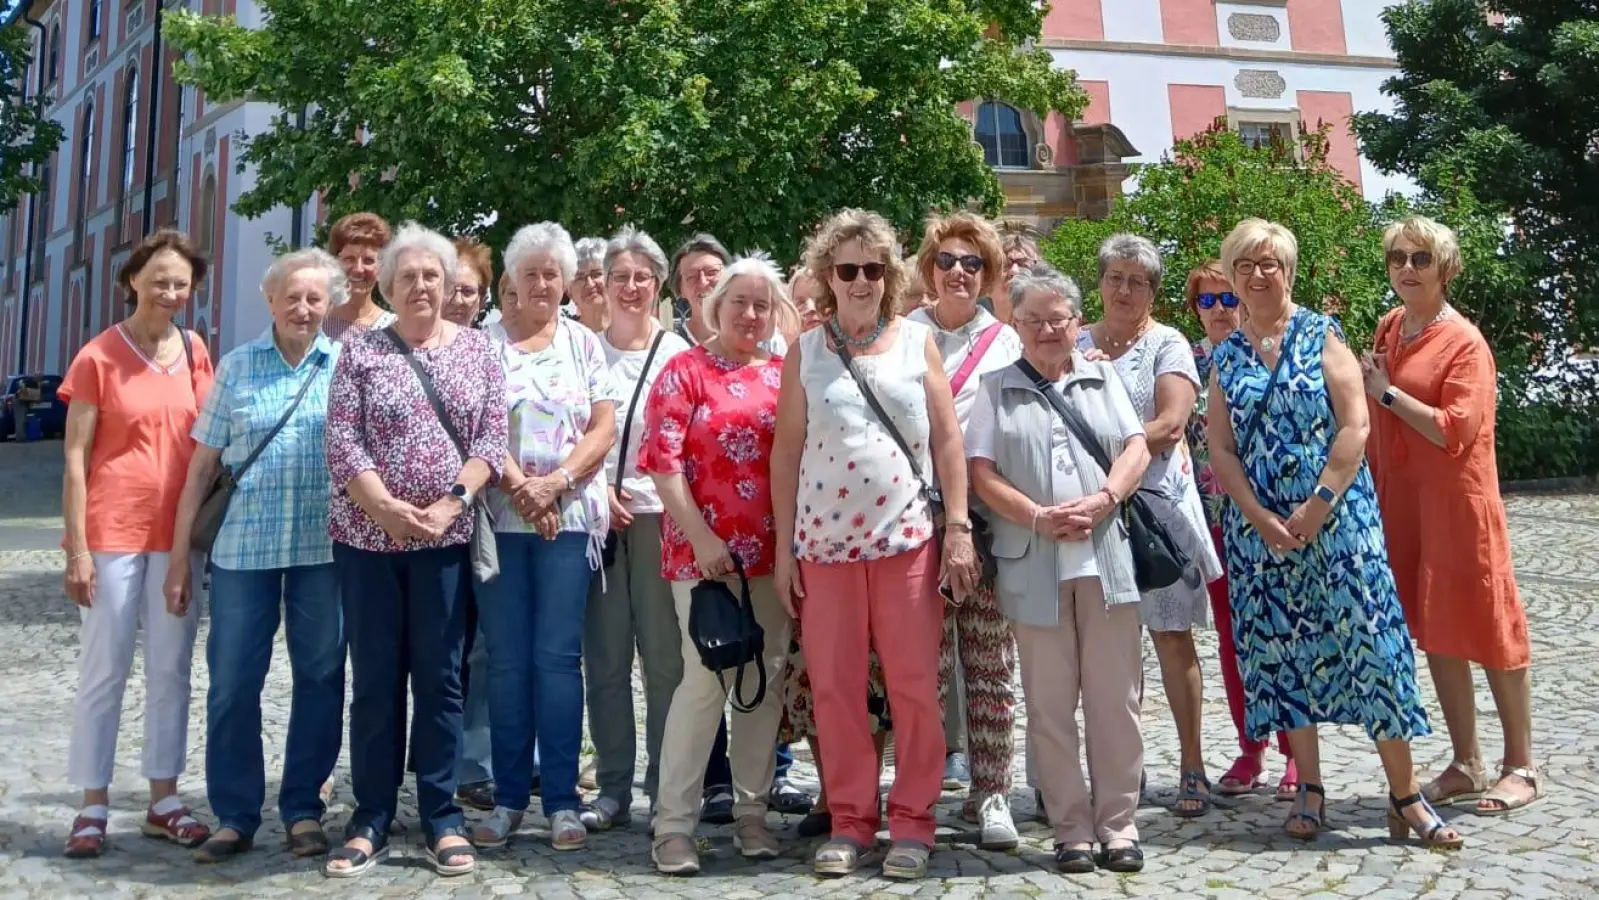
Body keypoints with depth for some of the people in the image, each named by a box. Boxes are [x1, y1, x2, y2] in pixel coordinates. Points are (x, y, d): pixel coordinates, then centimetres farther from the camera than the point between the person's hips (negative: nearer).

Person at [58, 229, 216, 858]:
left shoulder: (196, 352, 7)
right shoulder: (98, 357, -5)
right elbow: (75, 458, -5)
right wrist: (77, 548, -10)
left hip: (180, 534, 4)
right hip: (113, 533, -4)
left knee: (171, 670, 9)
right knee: (103, 672, 4)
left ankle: (163, 802, 19)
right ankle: (93, 807, 14)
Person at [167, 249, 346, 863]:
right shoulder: (236, 367, 6)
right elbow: (202, 465, 6)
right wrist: (179, 553, 4)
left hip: (325, 547, 0)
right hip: (243, 547, 1)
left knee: (319, 679, 7)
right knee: (231, 684, 5)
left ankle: (304, 809, 21)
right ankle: (234, 816, 19)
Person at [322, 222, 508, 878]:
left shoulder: (479, 350, 6)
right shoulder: (360, 349, 4)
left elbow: (491, 441, -1)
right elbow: (342, 443, -4)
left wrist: (450, 503, -14)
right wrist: (388, 508, -16)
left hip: (445, 538, 0)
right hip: (368, 536, 0)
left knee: (440, 676, 5)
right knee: (375, 678, 7)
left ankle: (442, 819, 14)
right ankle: (370, 820, 17)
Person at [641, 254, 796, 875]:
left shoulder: (785, 375, 11)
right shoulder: (685, 371, -1)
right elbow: (662, 461, -8)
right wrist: (700, 536, -14)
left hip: (772, 549, 5)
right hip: (705, 549, -4)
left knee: (766, 679, 9)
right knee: (705, 679, -5)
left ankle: (751, 810, 22)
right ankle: (674, 822, 6)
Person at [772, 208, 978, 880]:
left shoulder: (917, 341, 5)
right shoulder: (805, 352, 6)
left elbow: (947, 438, 4)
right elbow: (786, 453, 5)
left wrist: (959, 528, -3)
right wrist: (783, 548, 1)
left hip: (907, 536, -1)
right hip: (824, 541, 1)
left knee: (915, 686, 3)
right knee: (835, 688, 6)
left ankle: (912, 821, 17)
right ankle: (849, 820, 20)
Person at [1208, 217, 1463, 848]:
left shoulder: (1322, 336, 0)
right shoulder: (1226, 356, 8)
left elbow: (1355, 427, -8)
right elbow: (1221, 449, 3)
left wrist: (1316, 506, -15)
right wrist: (1260, 518, -10)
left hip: (1335, 517, -3)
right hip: (1259, 526, 3)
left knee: (1367, 639, -5)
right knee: (1280, 649, 6)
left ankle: (1406, 796, 6)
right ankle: (1310, 790, 18)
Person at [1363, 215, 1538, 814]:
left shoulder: (1465, 342, -11)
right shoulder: (1388, 330, 10)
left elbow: (1455, 431, -20)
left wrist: (1387, 391, -17)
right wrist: (1376, 493, 11)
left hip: (1457, 504, -7)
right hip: (1402, 502, 7)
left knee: (1487, 629, 2)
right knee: (1433, 632, 11)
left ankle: (1521, 769, 15)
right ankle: (1466, 765, 22)